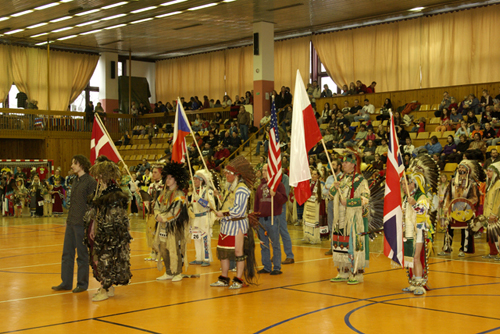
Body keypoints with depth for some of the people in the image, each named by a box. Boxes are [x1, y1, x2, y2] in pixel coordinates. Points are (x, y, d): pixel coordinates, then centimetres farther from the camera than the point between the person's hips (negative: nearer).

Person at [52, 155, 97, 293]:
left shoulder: (90, 182, -12)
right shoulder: (75, 181, 13)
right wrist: (69, 218, 16)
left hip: (82, 223, -8)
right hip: (71, 222, 8)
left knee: (82, 254, 2)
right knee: (67, 253, 11)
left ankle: (82, 284, 13)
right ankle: (66, 283, 20)